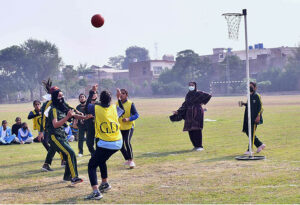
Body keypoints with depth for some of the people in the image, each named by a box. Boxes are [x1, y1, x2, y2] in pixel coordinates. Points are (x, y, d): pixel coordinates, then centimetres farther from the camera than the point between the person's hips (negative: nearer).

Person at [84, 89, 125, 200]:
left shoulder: (96, 108, -9)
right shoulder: (114, 108, 2)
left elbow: (88, 105, 12)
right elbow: (122, 110, 26)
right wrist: (119, 98, 32)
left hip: (106, 144, -6)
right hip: (118, 143, 6)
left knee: (92, 165, -2)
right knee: (101, 160, 32)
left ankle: (96, 191, -19)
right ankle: (105, 184, 42)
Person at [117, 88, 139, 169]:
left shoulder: (130, 104, -7)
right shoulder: (117, 104, 7)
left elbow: (136, 115, -11)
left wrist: (128, 119, -26)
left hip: (129, 127, -5)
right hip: (120, 128, 5)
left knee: (127, 142, -21)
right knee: (121, 145, 5)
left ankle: (131, 160, -12)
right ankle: (127, 160, 23)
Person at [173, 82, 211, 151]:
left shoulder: (199, 93, -3)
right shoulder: (188, 95, 14)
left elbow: (208, 96, -7)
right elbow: (185, 105, 13)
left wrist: (203, 103, -4)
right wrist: (178, 111, 5)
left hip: (197, 113, -6)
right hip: (189, 114, 6)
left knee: (197, 129, -10)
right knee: (190, 130, 3)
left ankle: (200, 146, -6)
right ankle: (195, 145, 12)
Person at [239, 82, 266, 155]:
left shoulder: (257, 96, -10)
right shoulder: (250, 96, 14)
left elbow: (260, 106, -13)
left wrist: (258, 116, -19)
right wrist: (244, 104, 7)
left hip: (254, 118, -9)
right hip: (248, 117, 9)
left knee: (252, 133, -6)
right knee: (248, 132, 10)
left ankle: (250, 150, -1)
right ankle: (260, 144, 24)